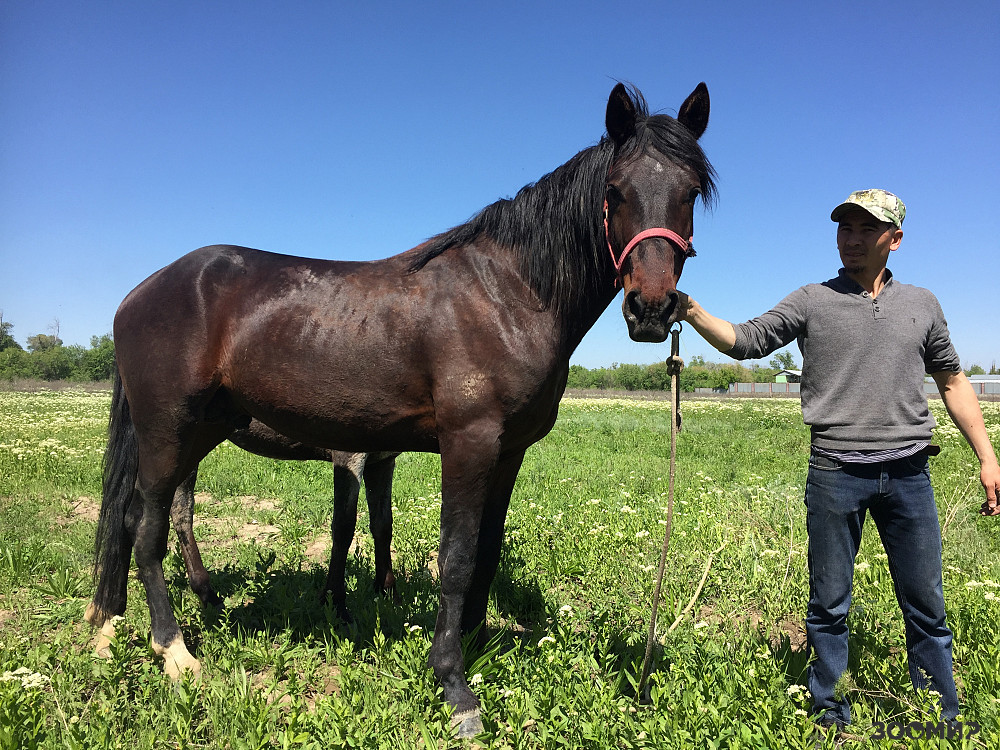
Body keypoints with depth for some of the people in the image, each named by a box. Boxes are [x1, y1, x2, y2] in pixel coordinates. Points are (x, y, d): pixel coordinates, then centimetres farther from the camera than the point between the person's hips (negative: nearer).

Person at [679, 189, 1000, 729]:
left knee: (926, 605, 11)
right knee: (829, 605, 7)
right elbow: (745, 342, -3)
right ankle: (829, 715, 23)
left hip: (908, 471, 2)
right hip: (835, 472, -2)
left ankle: (942, 720, 28)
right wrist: (692, 313, -20)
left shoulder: (921, 304, 12)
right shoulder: (811, 302, 5)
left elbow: (952, 382, 17)